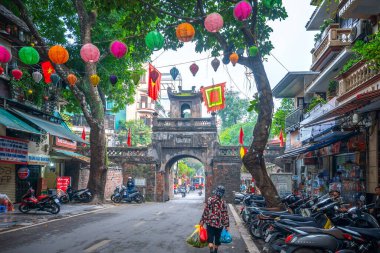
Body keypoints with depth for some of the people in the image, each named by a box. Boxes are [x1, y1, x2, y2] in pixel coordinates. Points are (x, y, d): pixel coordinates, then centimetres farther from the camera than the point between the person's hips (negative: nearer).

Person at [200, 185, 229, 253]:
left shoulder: (210, 200, -8)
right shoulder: (223, 202, -5)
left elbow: (205, 211, -9)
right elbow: (225, 214, -4)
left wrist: (202, 221, -1)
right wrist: (227, 225, 2)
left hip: (210, 223, -1)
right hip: (219, 224, 1)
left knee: (210, 238, 1)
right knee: (217, 238, 17)